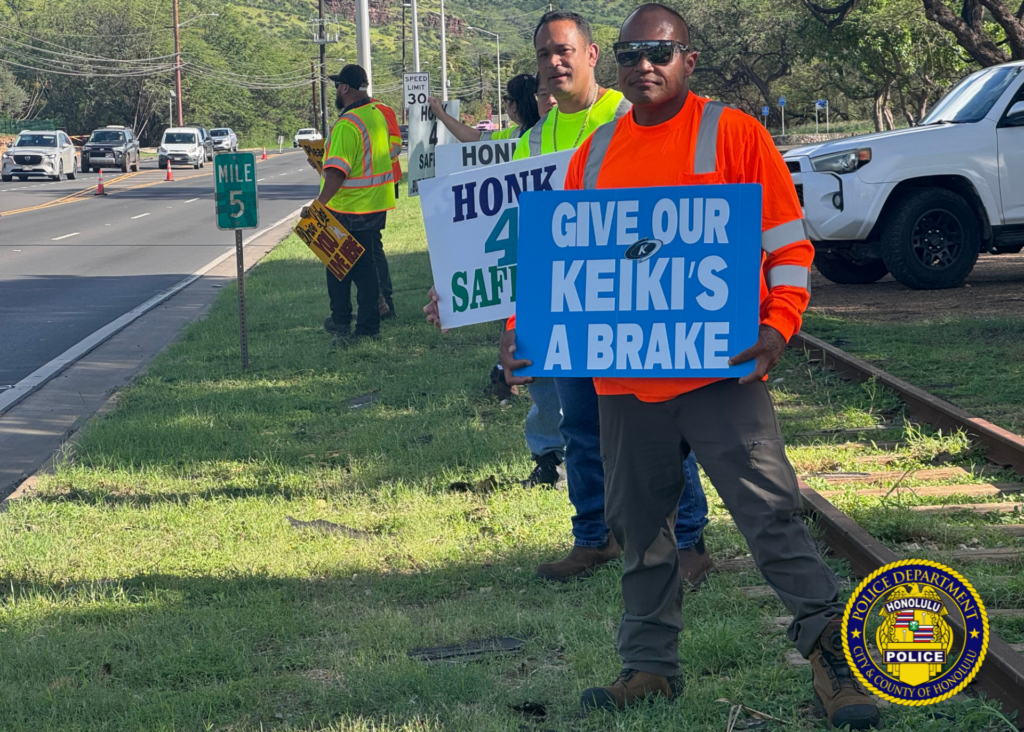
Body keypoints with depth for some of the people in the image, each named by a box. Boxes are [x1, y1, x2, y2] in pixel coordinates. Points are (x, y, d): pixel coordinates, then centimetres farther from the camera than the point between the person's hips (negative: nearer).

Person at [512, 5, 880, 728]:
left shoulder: (732, 134, -2)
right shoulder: (593, 156, 11)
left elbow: (788, 242, -2)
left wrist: (778, 323, -17)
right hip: (624, 381, 5)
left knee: (771, 514, -8)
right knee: (639, 527, 12)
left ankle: (832, 649, -1)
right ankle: (652, 665, 23)